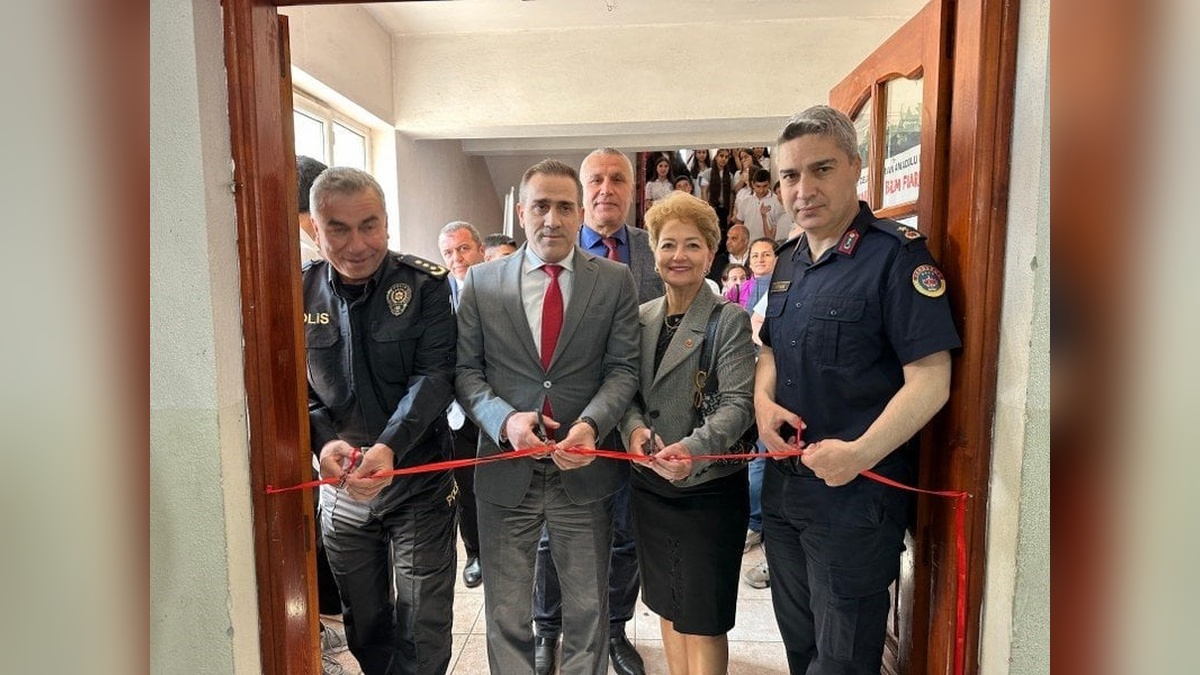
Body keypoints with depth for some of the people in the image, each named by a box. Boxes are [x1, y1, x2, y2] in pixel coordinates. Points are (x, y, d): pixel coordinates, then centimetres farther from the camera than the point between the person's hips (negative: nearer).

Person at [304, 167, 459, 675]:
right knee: (365, 625, 21)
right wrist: (323, 442, -17)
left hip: (419, 483, -3)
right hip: (341, 484, 3)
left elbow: (435, 375, -15)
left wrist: (389, 447, -28)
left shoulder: (425, 284, -10)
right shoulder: (301, 291, -1)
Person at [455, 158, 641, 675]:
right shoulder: (482, 281, 2)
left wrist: (591, 424, -19)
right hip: (505, 470, 1)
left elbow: (622, 368, -2)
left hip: (584, 469, 0)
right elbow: (466, 370, 1)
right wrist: (504, 419, -16)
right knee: (506, 613, 16)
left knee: (587, 609, 16)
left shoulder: (615, 280, 0)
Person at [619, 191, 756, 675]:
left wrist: (693, 447, -31)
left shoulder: (730, 320, -9)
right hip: (651, 485, 5)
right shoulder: (641, 318, 5)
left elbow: (738, 403, -16)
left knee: (703, 620, 8)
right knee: (667, 607, 20)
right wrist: (634, 428, -14)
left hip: (710, 488, -4)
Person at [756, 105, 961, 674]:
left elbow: (930, 380, -20)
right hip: (783, 483, 7)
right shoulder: (788, 263, 9)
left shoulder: (898, 254, -15)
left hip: (858, 493, -7)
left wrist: (861, 454, -30)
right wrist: (762, 400, -3)